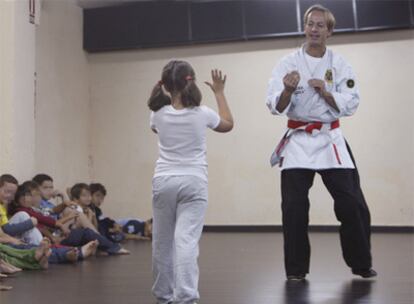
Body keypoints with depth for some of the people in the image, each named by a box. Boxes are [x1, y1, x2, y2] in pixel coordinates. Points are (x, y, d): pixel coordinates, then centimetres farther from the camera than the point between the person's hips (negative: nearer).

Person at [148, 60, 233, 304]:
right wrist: (219, 92, 23)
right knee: (186, 241, -7)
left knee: (163, 241, 13)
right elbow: (228, 124, 14)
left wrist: (166, 92, 22)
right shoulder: (202, 114, -7)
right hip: (193, 183, -2)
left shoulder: (159, 114, -3)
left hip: (164, 181, 2)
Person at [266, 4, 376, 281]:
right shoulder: (288, 63, -1)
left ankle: (361, 264, 20)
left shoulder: (340, 65, 3)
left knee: (352, 204, 2)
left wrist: (325, 92, -17)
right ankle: (296, 268, 12)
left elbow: (350, 105, -3)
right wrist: (288, 90, -28)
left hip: (331, 140, 1)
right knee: (294, 207, -2)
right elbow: (276, 107, -8)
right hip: (299, 141, -1)